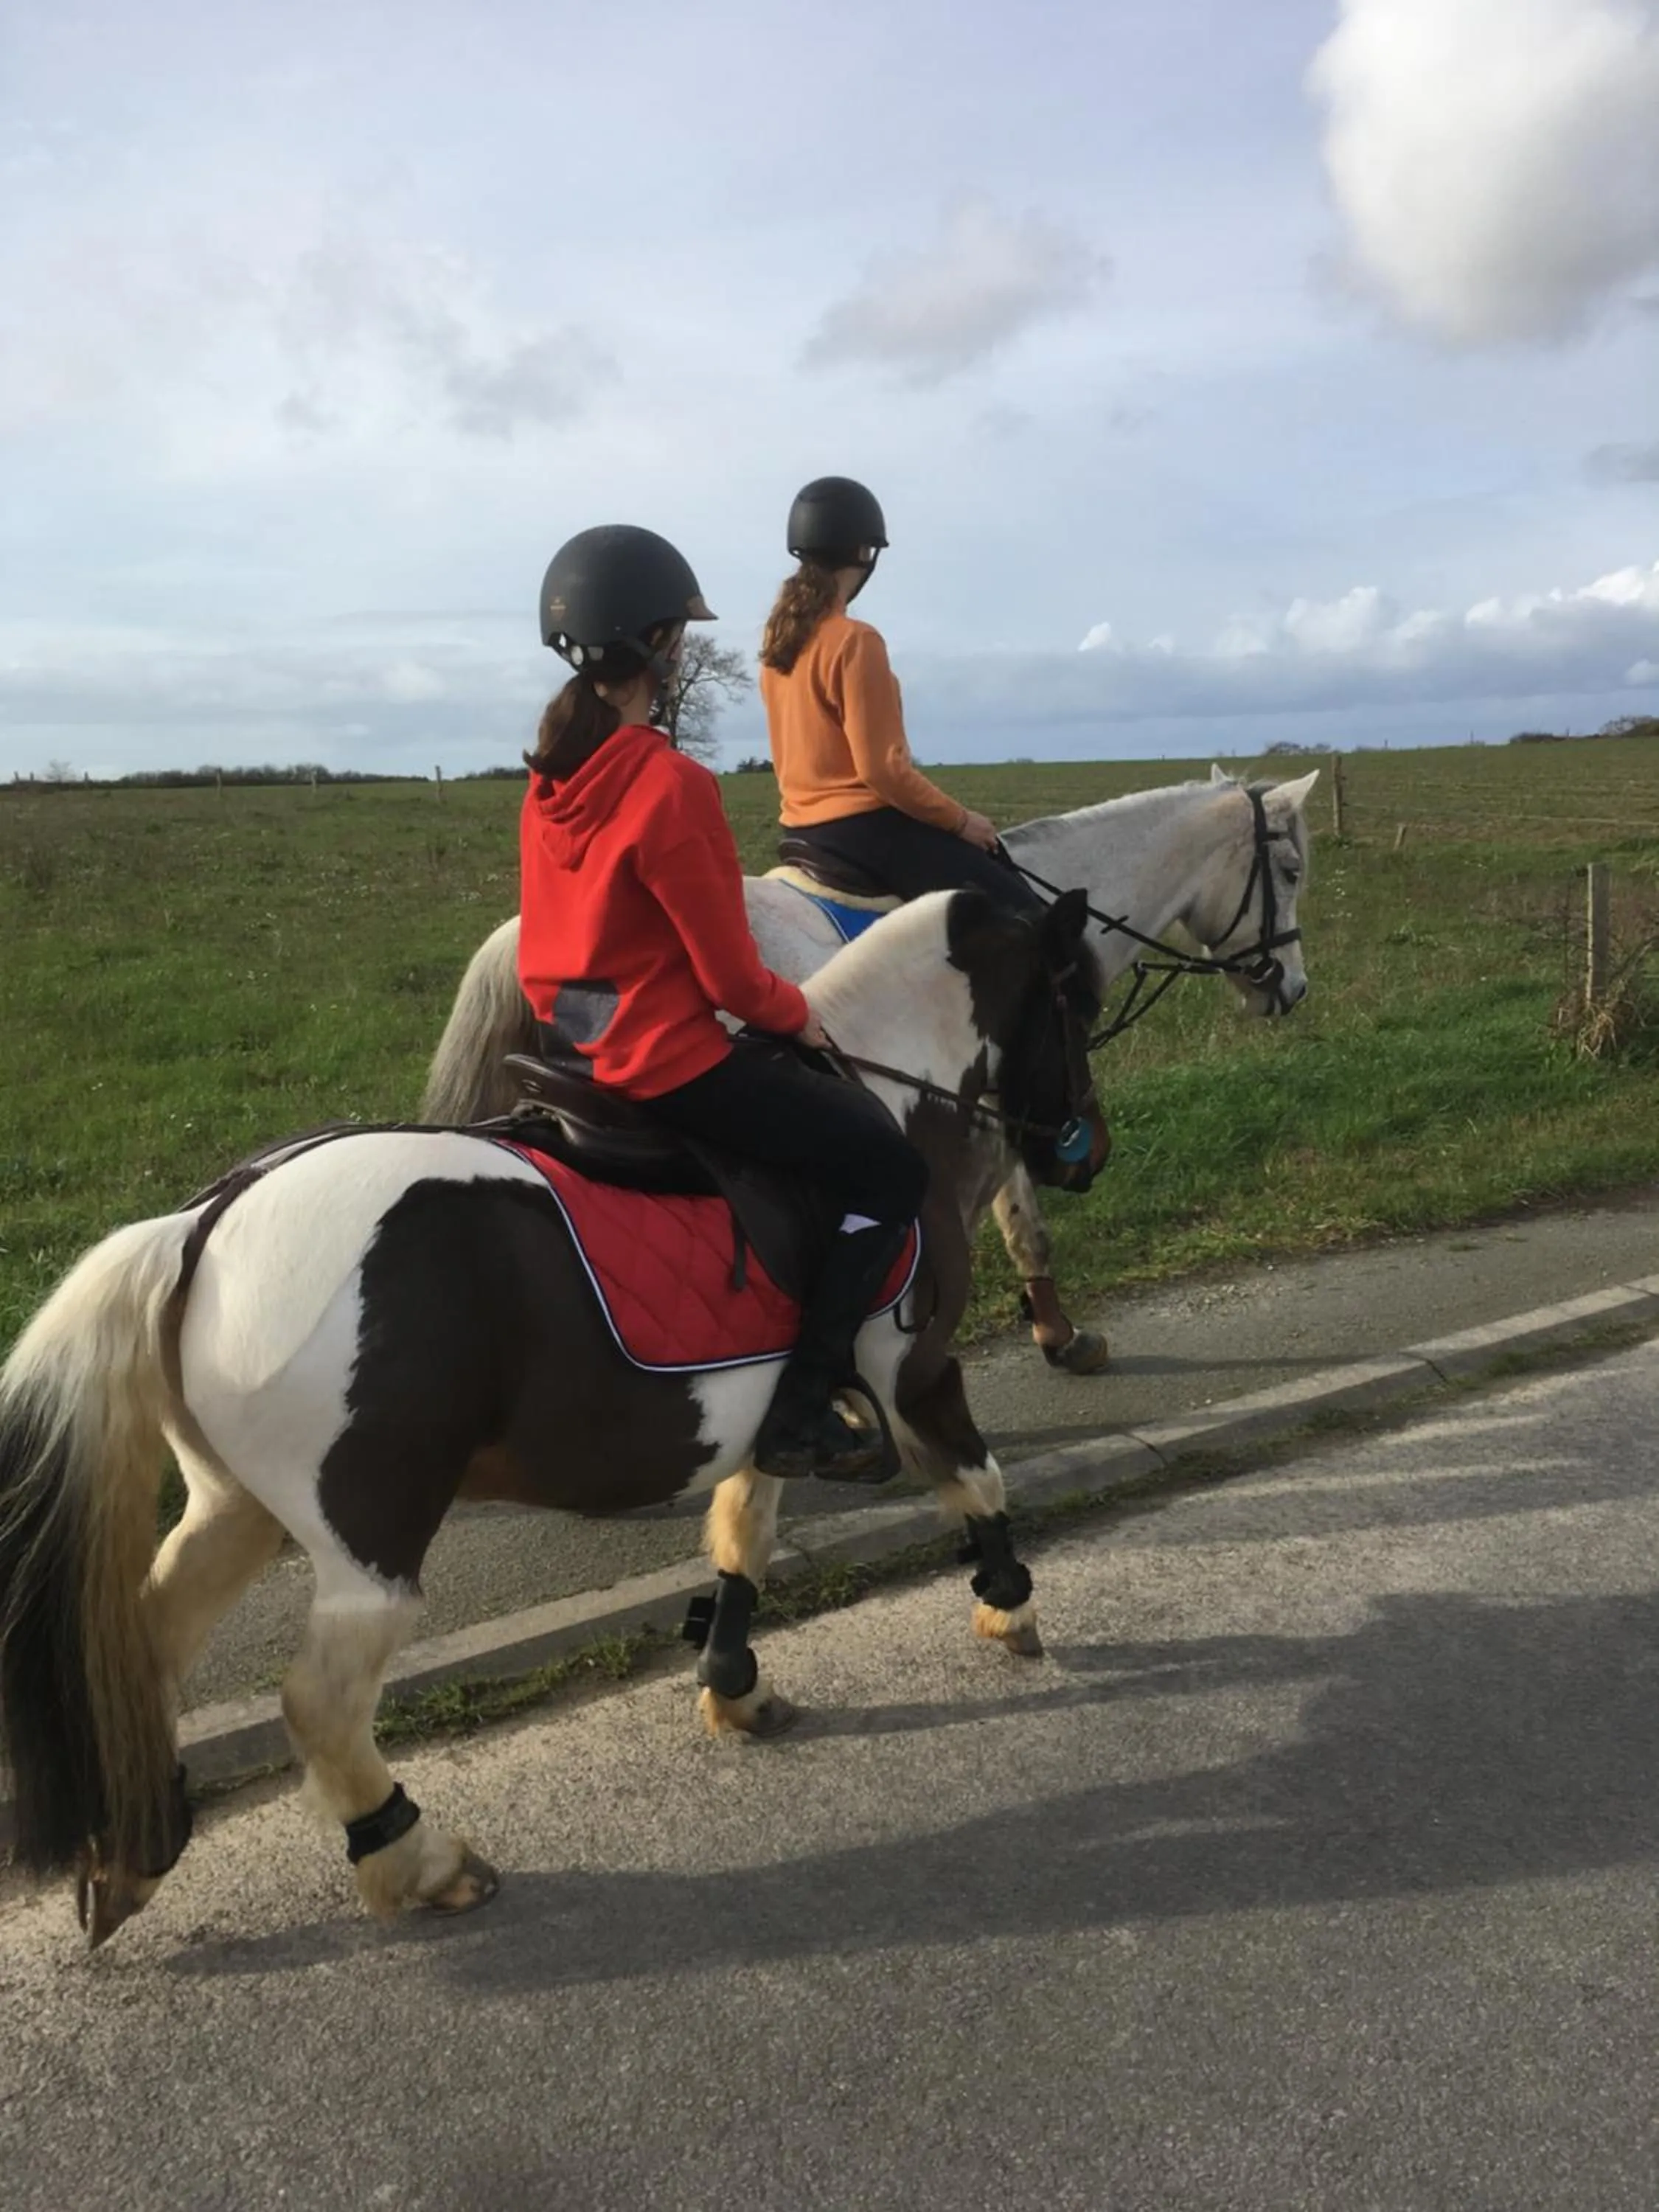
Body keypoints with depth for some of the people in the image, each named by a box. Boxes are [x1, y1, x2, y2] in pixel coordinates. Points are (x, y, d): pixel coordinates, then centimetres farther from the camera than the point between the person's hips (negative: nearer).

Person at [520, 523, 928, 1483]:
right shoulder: (672, 785, -22)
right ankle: (801, 1414, 0)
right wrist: (798, 1015, 2)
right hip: (667, 1060, -10)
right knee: (893, 1169, 0)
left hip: (571, 1038, 10)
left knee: (850, 1117, 28)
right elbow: (731, 976, -18)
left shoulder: (555, 772, 5)